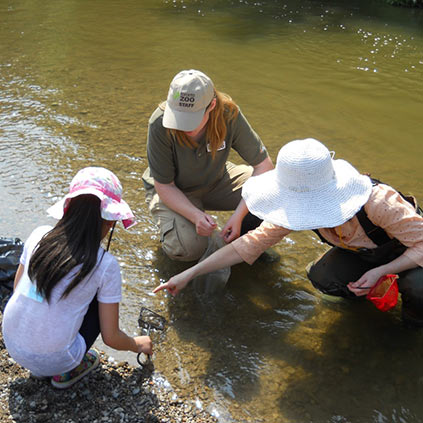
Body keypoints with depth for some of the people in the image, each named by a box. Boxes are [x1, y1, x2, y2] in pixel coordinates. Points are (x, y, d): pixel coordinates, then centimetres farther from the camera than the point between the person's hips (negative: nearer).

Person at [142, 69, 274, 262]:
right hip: (173, 192, -2)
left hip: (216, 181, 3)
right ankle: (171, 225, 6)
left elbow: (264, 165, -19)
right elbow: (164, 186, -21)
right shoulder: (160, 124, -30)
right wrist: (196, 215, -38)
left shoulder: (229, 115, -25)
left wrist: (238, 215, -28)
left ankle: (243, 233, 8)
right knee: (187, 249, -31)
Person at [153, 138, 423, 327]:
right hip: (361, 252, 4)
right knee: (322, 277, -25)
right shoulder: (303, 211, -25)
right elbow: (251, 243, -20)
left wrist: (379, 272, -38)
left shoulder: (377, 202, -41)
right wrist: (190, 274, -21)